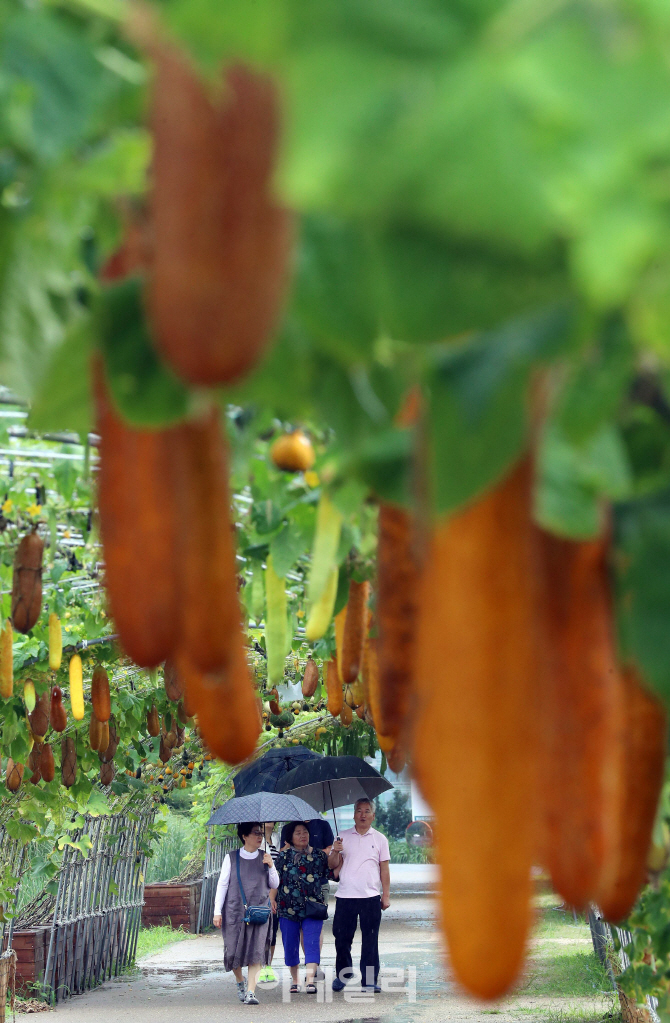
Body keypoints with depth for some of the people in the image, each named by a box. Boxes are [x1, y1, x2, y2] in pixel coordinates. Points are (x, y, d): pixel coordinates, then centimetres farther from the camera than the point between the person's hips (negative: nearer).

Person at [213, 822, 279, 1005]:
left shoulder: (264, 858, 9)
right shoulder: (232, 858, 4)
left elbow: (275, 885, 12)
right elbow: (222, 884, 6)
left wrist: (270, 867, -5)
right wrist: (217, 911, 1)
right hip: (235, 911, 0)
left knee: (255, 952, -12)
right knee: (233, 951, 0)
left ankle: (250, 992, -14)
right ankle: (240, 983, 28)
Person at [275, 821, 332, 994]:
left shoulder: (319, 855, 10)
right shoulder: (283, 855, 8)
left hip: (312, 908, -1)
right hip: (288, 907, 1)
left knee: (312, 942, -12)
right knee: (290, 944, 4)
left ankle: (310, 980, -16)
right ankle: (295, 981, 18)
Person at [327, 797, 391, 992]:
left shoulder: (380, 839, 9)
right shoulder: (343, 837, 9)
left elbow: (384, 869, 10)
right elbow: (332, 865, 7)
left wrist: (386, 895, 4)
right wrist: (335, 852, -14)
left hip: (371, 896, 0)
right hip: (345, 896, 0)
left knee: (370, 940, -1)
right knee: (342, 938, 2)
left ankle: (369, 980, 4)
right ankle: (342, 975, 19)